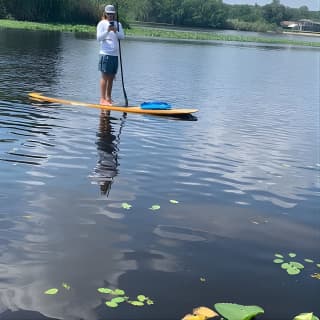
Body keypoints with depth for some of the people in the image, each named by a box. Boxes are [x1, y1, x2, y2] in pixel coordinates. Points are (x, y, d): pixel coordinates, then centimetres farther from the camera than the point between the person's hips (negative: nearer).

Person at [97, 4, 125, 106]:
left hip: (115, 54, 5)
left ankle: (108, 98, 17)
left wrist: (115, 31, -15)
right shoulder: (102, 23, 1)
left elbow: (122, 36, 3)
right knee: (105, 76, -7)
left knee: (111, 77, 8)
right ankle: (102, 99, -6)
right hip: (105, 53, -5)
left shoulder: (118, 24, 14)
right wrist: (107, 31, -21)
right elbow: (99, 37, -8)